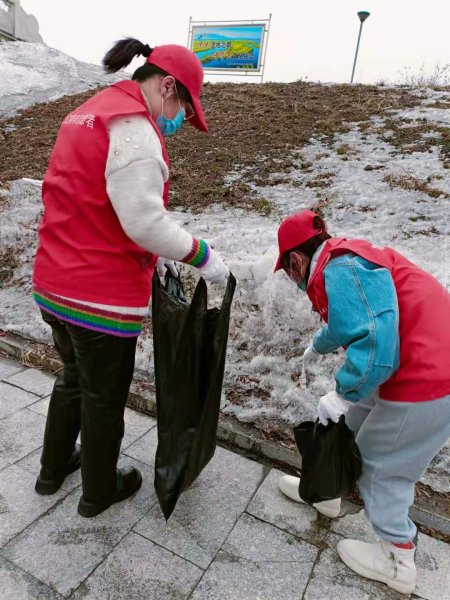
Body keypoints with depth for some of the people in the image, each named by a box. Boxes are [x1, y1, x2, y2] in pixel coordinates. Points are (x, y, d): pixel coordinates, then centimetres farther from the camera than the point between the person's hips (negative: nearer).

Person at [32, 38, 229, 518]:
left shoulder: (88, 112, 16)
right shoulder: (133, 125, -16)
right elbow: (144, 219, -23)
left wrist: (150, 254, 14)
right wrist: (201, 256, -10)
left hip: (55, 284, 9)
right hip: (102, 296, -9)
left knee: (73, 378, 27)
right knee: (105, 397, 12)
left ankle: (54, 469, 48)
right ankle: (99, 491, 37)